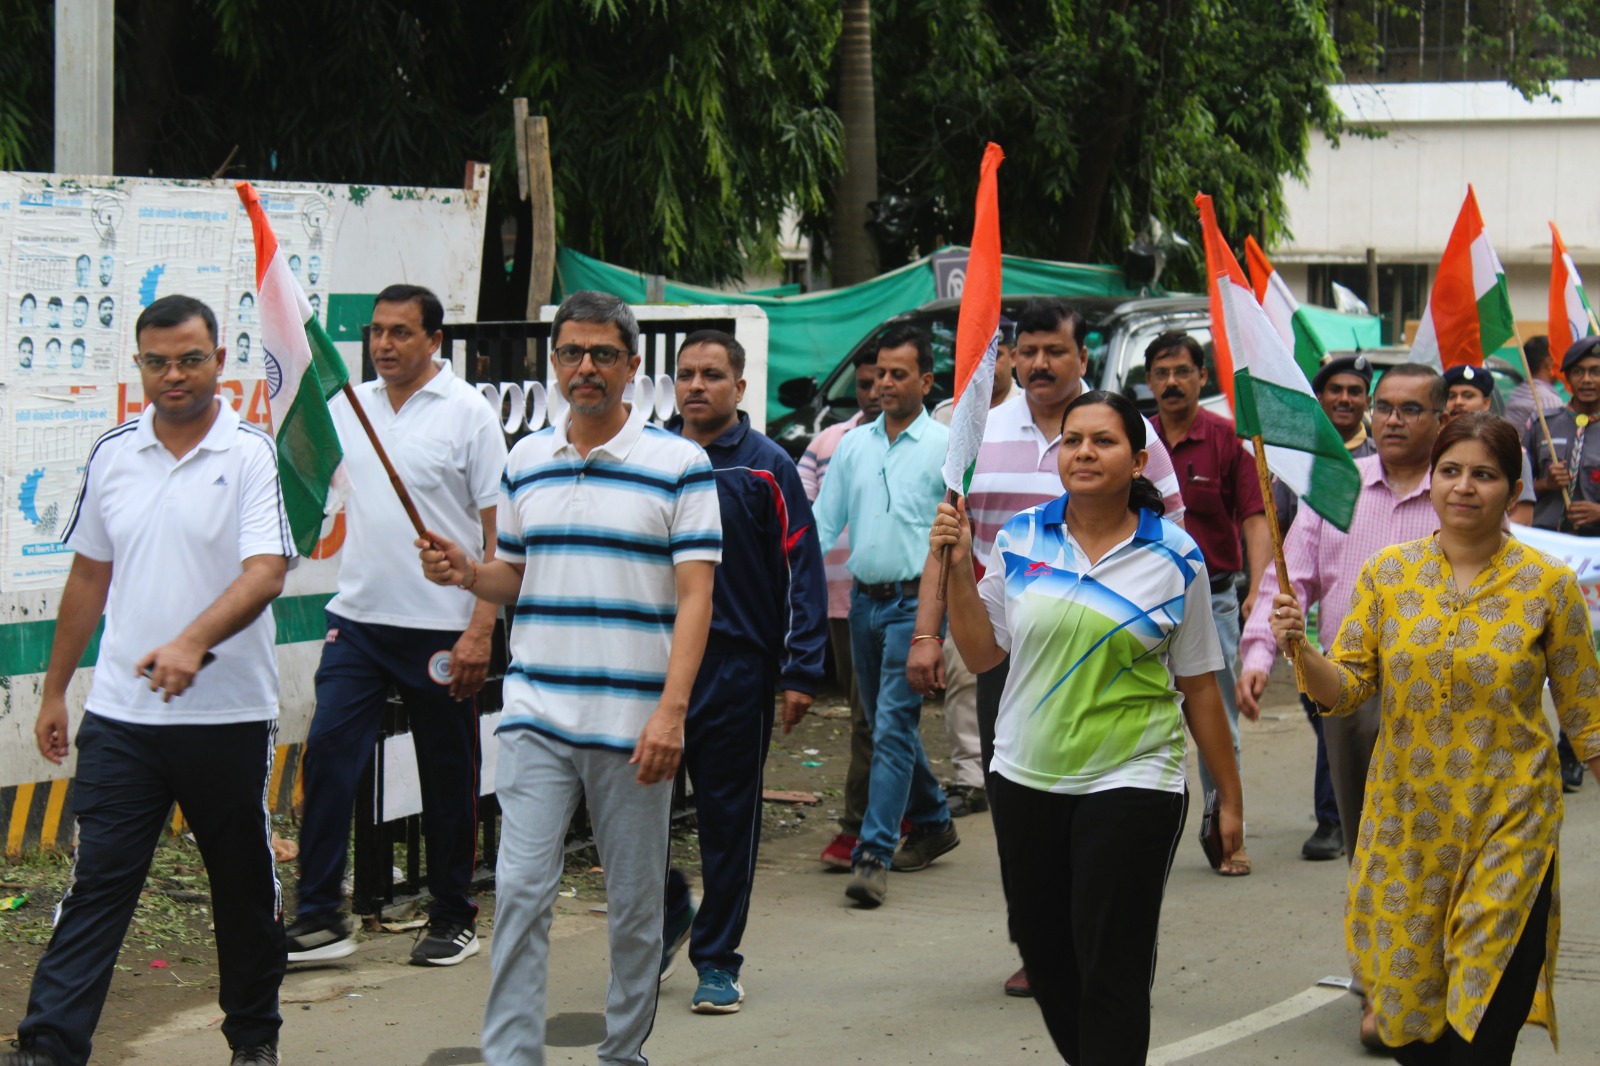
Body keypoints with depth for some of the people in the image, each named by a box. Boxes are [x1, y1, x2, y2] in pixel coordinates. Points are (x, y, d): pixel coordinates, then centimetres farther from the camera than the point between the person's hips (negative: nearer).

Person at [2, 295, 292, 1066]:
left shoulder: (252, 454, -7)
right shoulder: (112, 454, 8)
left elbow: (266, 571, -19)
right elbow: (89, 576, 16)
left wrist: (193, 642, -34)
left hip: (229, 715, -3)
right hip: (121, 714, 3)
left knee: (245, 887, 11)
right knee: (96, 885, -2)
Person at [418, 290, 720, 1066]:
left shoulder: (679, 464, -3)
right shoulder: (524, 460, 11)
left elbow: (694, 596, -7)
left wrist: (671, 710, -17)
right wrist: (467, 574, -3)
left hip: (633, 722, -3)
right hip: (536, 712, 3)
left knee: (635, 901, 7)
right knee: (520, 889, -6)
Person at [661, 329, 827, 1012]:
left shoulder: (767, 468, 0)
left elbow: (801, 573, -1)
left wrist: (800, 673, -7)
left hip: (736, 665, -2)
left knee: (728, 817, 4)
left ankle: (717, 961, 14)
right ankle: (667, 911, 26)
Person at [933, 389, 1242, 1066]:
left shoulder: (1176, 559, -3)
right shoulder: (1018, 540, 3)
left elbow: (1198, 688, 1)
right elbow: (980, 653, 6)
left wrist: (1231, 800, 3)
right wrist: (959, 567, -6)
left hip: (1131, 787, -3)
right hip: (1026, 778, 4)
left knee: (1110, 969, -4)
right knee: (1042, 951, 12)